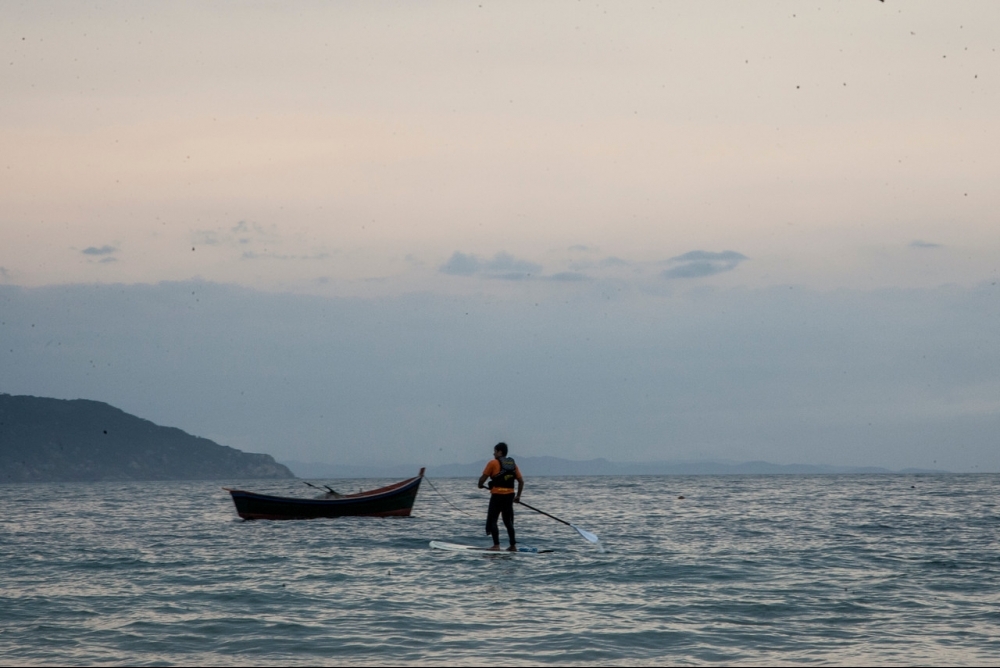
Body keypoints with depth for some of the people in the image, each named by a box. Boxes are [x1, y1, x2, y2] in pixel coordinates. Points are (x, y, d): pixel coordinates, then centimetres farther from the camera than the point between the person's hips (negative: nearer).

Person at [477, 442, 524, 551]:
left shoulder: (493, 463, -7)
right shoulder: (513, 464, 10)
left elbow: (483, 478, -6)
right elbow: (521, 481, 10)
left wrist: (480, 485, 16)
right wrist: (518, 496, 19)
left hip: (497, 495, -6)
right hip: (509, 496, 6)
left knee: (492, 520, 2)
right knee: (508, 521, 15)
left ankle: (496, 545, -8)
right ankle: (513, 545, 13)